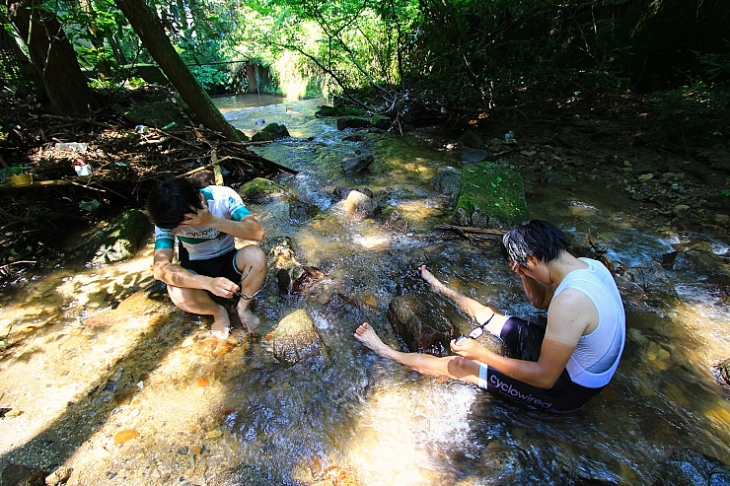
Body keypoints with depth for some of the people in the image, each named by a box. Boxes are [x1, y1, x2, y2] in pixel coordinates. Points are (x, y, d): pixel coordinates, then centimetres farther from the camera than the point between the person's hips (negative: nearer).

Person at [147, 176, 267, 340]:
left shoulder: (223, 196, -21)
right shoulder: (168, 217, -19)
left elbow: (258, 233, -30)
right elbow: (160, 268, -30)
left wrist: (213, 221, -41)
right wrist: (208, 282, -46)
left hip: (228, 262, 0)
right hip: (196, 269, 0)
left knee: (256, 254, -33)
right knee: (178, 292, -34)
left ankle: (243, 307, -6)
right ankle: (218, 312, -1)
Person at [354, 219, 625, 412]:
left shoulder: (570, 300, -38)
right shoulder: (589, 265, -9)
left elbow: (544, 377, -31)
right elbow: (540, 302, 7)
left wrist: (481, 353, -27)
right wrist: (524, 274, -12)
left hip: (567, 389, -8)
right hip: (570, 358, 8)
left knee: (460, 365, -3)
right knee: (485, 314, 16)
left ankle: (387, 352, 13)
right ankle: (440, 289, 42)